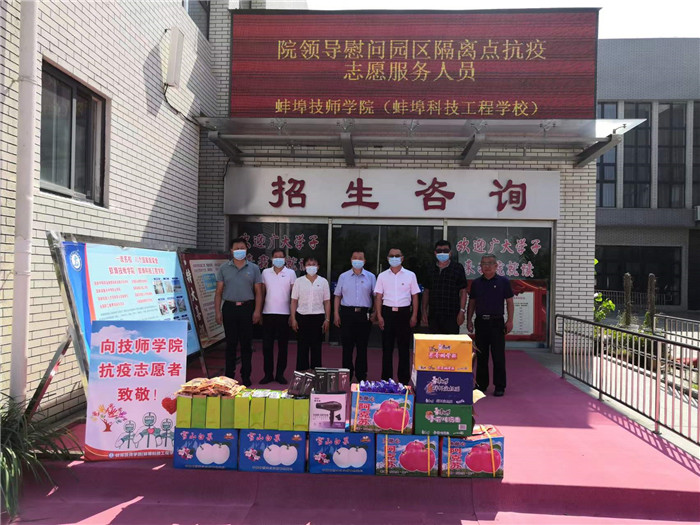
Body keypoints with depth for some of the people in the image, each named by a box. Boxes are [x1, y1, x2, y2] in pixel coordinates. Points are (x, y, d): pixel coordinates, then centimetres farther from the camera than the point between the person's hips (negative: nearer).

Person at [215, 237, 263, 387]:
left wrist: (257, 311, -5)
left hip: (247, 308, 0)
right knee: (230, 343, 5)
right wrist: (218, 311, -2)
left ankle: (245, 377, 13)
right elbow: (219, 292, 6)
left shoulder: (253, 268, 6)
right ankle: (229, 376, 14)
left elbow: (258, 292, 4)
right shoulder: (224, 268, 7)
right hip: (229, 308, 0)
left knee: (246, 344, 4)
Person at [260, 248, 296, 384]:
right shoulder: (265, 272, 8)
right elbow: (262, 292, 10)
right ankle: (268, 374, 14)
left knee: (283, 346, 5)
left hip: (284, 314, -1)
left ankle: (280, 374, 15)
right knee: (267, 345, 4)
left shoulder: (291, 273, 2)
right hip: (268, 313, 2)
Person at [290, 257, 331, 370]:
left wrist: (327, 319, 0)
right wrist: (293, 319, -3)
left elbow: (327, 302, 6)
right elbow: (294, 301, 4)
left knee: (316, 347, 5)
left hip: (318, 317, 0)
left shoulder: (323, 282, 6)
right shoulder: (299, 281, 5)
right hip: (302, 317, 0)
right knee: (302, 347, 3)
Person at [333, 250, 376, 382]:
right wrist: (336, 314, 2)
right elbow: (338, 296, 9)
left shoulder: (370, 277, 8)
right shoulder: (343, 277, 9)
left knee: (362, 346, 5)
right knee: (347, 346, 3)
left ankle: (361, 376, 15)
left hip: (364, 314, 0)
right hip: (347, 312, 0)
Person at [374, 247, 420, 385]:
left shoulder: (410, 275, 5)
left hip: (404, 312, 0)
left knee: (404, 347, 4)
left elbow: (415, 296, 5)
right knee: (387, 347, 4)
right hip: (387, 312, 1)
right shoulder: (382, 276, 6)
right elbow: (378, 297, 5)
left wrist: (414, 316, -2)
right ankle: (386, 379, 11)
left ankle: (404, 380, 13)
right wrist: (379, 316, -2)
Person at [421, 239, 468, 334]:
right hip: (433, 315, 3)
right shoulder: (431, 270, 12)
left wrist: (462, 311, -7)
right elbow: (426, 292, 14)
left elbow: (463, 291, 0)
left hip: (452, 316, -3)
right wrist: (424, 311, 7)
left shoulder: (457, 268, 2)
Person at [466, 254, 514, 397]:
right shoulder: (476, 283, 10)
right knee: (481, 355, 8)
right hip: (481, 322, 3)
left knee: (498, 356, -2)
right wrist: (469, 320, 7)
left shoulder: (503, 281, 2)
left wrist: (510, 321, -5)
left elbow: (509, 302, 2)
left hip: (497, 322, -3)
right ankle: (481, 384, 19)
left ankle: (499, 386, 7)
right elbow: (472, 303, 14)